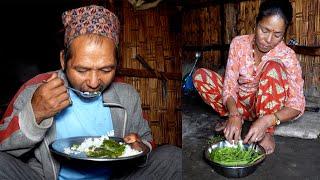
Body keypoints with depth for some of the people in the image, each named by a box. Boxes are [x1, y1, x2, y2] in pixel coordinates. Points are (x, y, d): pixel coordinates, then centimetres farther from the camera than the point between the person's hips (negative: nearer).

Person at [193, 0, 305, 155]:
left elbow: (297, 106, -22)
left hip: (266, 107, -2)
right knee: (200, 76, -18)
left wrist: (266, 121, -40)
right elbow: (229, 86, -18)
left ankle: (267, 132, -21)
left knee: (273, 67, -31)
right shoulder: (239, 43, -15)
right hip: (239, 103, 3)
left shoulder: (287, 56, -20)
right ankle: (241, 116, -7)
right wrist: (234, 115, -37)